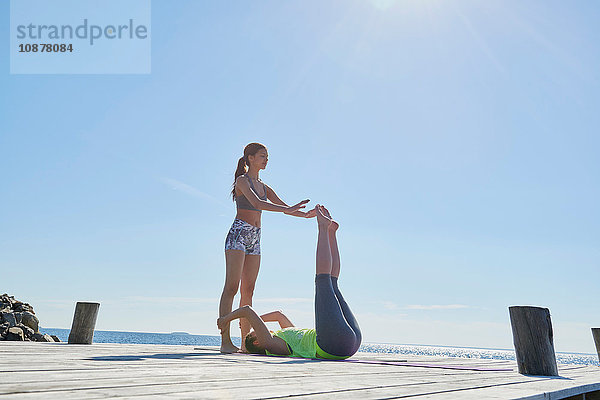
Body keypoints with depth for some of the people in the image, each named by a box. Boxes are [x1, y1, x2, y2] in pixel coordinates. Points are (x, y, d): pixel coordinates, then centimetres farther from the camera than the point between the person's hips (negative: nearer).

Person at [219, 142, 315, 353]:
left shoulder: (264, 187, 20)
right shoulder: (242, 181, -3)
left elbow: (283, 206, 19)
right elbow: (256, 204, -19)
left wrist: (305, 214, 2)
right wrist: (288, 209, -28)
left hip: (255, 239, 7)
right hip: (238, 233, -7)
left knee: (248, 290, 4)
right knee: (231, 287, -11)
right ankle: (225, 341, -10)